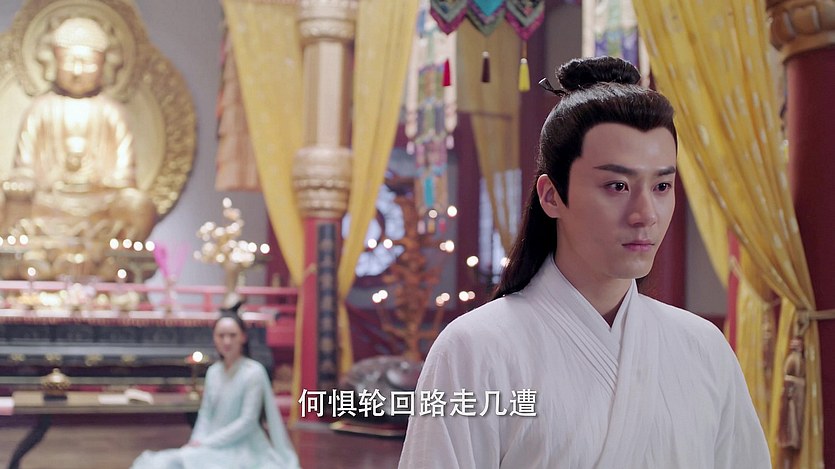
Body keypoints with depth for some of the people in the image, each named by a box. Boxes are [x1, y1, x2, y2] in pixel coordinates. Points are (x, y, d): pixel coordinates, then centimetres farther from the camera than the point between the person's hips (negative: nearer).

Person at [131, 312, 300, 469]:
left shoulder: (254, 372, -10)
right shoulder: (213, 372, 10)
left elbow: (248, 421, -15)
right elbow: (205, 414, 11)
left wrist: (206, 443, -15)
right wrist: (197, 442, -9)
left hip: (242, 449, -6)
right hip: (215, 447, 6)